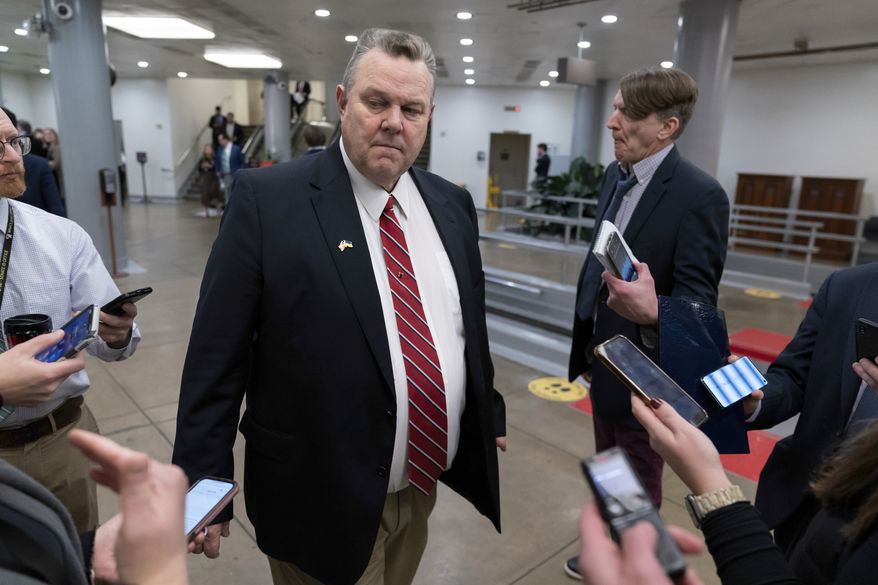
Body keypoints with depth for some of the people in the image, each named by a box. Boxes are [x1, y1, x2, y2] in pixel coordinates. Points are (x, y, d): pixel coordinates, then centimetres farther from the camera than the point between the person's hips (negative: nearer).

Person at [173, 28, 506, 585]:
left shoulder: (452, 204, 2)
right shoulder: (266, 198, -14)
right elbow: (217, 355, -12)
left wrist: (488, 413, 15)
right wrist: (202, 481, -10)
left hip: (425, 483, 6)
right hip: (323, 497, -5)